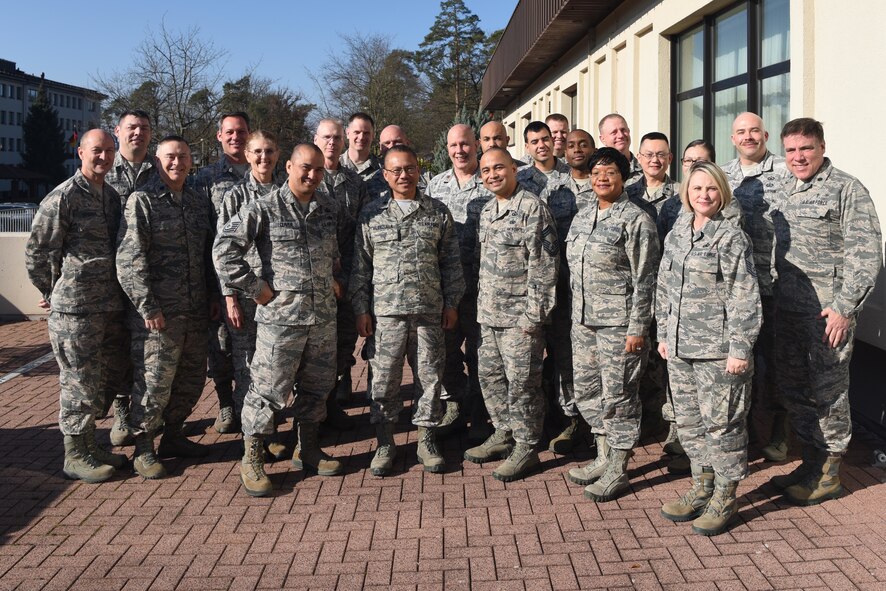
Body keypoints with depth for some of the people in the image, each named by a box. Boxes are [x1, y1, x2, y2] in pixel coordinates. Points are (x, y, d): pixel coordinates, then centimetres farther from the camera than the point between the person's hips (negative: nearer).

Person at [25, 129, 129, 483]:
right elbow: (37, 252, -6)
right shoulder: (62, 198, -10)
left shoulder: (112, 197, 13)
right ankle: (75, 456, 14)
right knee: (81, 383, 0)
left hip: (111, 305, 7)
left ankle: (89, 447, 29)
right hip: (76, 309, -7)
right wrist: (51, 292, 4)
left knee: (108, 380, 14)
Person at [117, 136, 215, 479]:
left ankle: (173, 436, 31)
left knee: (192, 378, 13)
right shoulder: (143, 201, -5)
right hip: (158, 313, -6)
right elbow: (130, 258, -12)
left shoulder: (199, 203, 13)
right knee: (154, 381, -2)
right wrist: (148, 307, -16)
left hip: (196, 311, 6)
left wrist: (213, 297, 13)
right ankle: (143, 449, 15)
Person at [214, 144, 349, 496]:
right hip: (280, 316, -5)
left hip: (324, 315, 6)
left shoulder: (332, 209, 9)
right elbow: (224, 249, -12)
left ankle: (307, 450, 31)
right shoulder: (264, 209, -8)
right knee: (268, 388, -1)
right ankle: (251, 460, 13)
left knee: (317, 385, 15)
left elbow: (343, 248, 27)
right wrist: (256, 289, -12)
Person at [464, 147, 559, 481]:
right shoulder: (487, 211, 14)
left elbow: (544, 265, -16)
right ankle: (503, 435, 31)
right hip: (489, 314, 8)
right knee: (489, 376, 15)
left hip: (519, 315, -8)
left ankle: (526, 448, 13)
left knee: (521, 382, 0)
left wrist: (533, 313, -18)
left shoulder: (532, 209, -12)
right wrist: (481, 304, 17)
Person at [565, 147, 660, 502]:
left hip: (618, 323, -8)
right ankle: (603, 457, 29)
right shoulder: (582, 217, 13)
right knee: (587, 391, 14)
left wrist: (637, 327, -16)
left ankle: (617, 471, 12)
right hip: (583, 320, 8)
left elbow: (644, 279, -12)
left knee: (618, 394, 0)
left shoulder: (635, 219, -9)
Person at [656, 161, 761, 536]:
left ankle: (724, 498, 18)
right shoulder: (677, 234, 10)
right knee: (689, 420, 15)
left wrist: (739, 350, -17)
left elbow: (744, 298, -14)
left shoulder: (731, 237, -10)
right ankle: (702, 489, 31)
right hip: (680, 349, 7)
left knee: (721, 422, 3)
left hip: (717, 351, -7)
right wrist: (664, 334, 14)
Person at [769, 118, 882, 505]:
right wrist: (776, 296, 15)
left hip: (828, 311, -7)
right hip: (787, 309, 7)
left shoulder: (848, 189, -8)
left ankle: (828, 476, 15)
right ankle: (811, 462, 28)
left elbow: (867, 255, -14)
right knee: (793, 388, 13)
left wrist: (844, 308, -18)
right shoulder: (785, 193, 13)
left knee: (827, 392, 1)